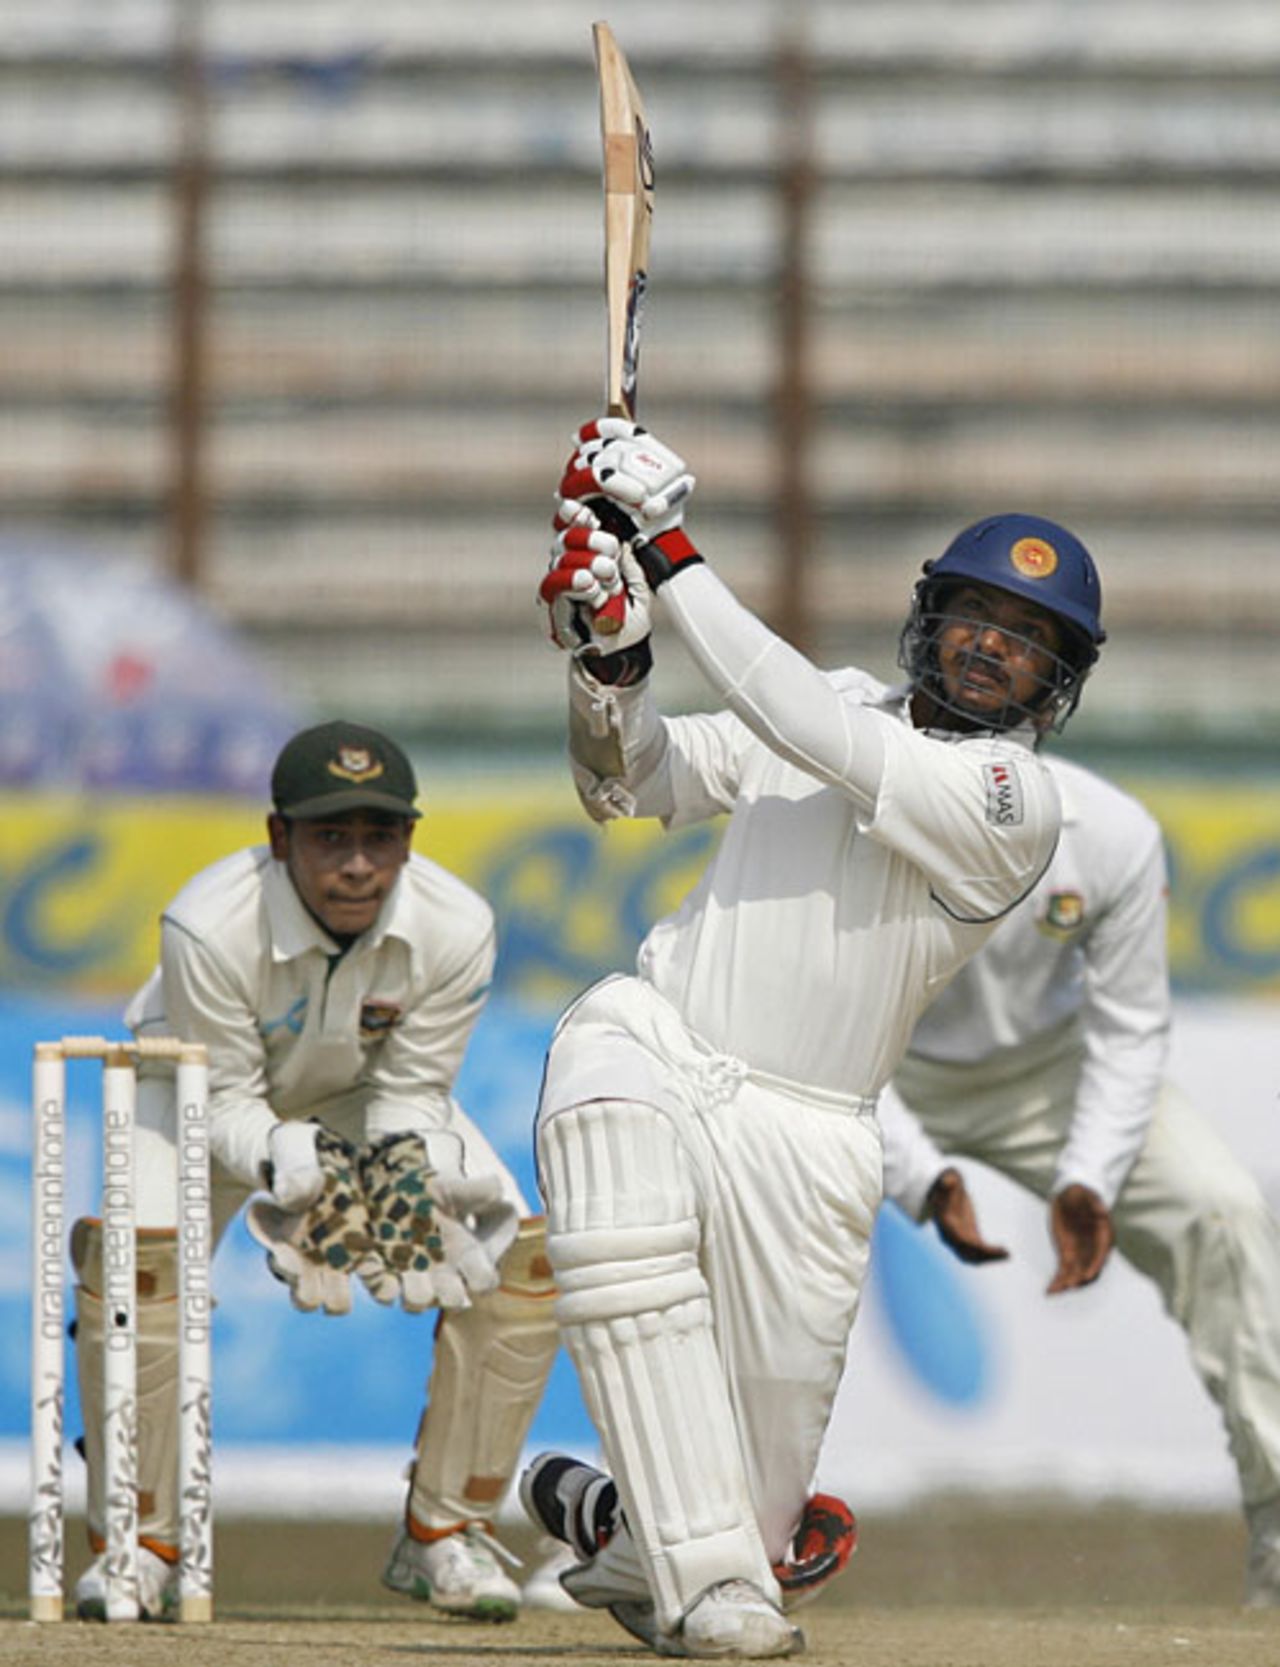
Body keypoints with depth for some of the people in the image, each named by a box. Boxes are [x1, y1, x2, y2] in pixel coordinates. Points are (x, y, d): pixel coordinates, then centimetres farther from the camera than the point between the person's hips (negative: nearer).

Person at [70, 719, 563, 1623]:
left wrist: (405, 1166, -39)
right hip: (210, 1085, -3)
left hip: (367, 1097, 3)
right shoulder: (210, 927, -37)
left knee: (523, 1256, -14)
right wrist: (301, 1172, -46)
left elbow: (412, 1095, -17)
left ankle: (445, 1532, 1)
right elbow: (225, 1105, -27)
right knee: (132, 1254, -29)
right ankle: (142, 1543, -11)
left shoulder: (455, 929, -29)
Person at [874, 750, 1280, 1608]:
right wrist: (922, 1179, -36)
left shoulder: (1115, 836, -24)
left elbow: (1130, 1027, -11)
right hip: (889, 1079, -2)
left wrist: (1087, 1179, -24)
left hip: (1045, 1065, 2)